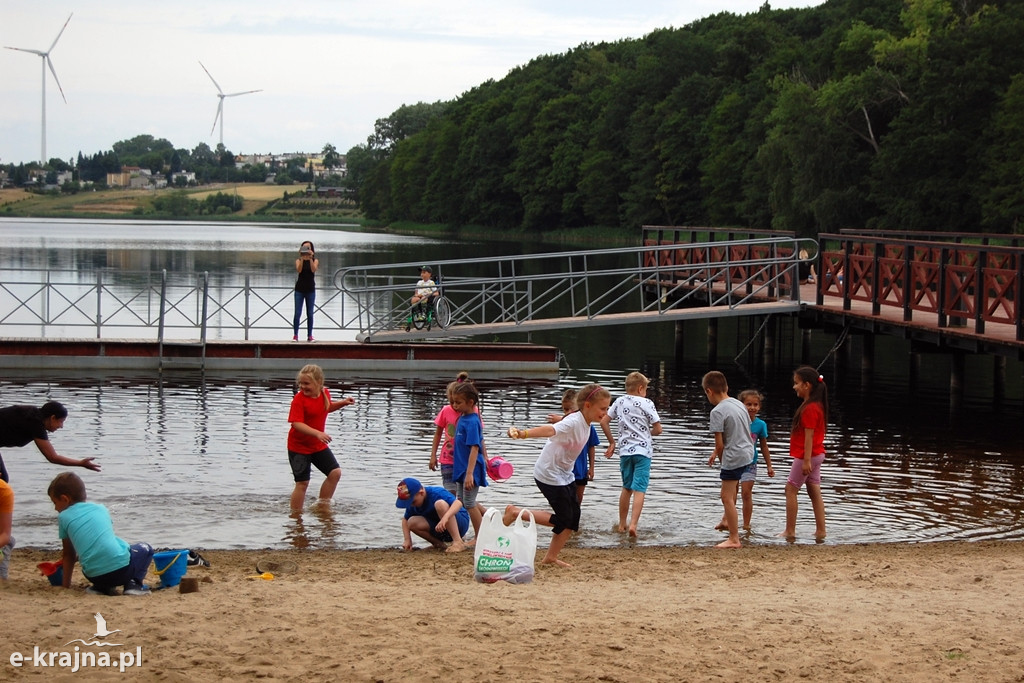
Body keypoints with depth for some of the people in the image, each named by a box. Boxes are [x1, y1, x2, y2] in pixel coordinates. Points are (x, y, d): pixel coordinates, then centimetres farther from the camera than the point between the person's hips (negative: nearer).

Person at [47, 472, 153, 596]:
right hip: (122, 567, 0)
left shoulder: (64, 517, 10)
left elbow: (69, 555, 16)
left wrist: (66, 585, 27)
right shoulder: (101, 509, 19)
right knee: (145, 549, 31)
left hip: (95, 575, 0)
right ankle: (134, 583, 9)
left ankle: (101, 587, 11)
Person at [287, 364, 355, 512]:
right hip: (299, 446, -6)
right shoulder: (299, 399, -20)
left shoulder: (325, 393, -1)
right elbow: (297, 424, -30)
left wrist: (343, 403, 6)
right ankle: (295, 513, 10)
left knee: (335, 473, 0)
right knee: (302, 483, -4)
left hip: (319, 445, 6)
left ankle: (322, 505, 14)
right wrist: (318, 433, -41)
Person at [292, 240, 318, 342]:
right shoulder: (298, 260, 2)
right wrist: (302, 258, -26)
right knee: (297, 314, -4)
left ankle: (310, 336, 6)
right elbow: (299, 270, -17)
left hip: (310, 290, 1)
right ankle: (295, 335, -1)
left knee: (310, 314, 3)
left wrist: (310, 258, -26)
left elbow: (313, 269, -16)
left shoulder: (315, 260, 3)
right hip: (299, 289, -1)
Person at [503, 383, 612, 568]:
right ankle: (515, 513, 5)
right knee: (563, 519, -5)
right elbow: (550, 430, -46)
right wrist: (524, 433, -63)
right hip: (549, 475, -9)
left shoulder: (585, 423, 2)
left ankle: (551, 557, 16)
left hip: (565, 475, 9)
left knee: (573, 517, 6)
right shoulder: (573, 423, -27)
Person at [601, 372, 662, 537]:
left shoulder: (619, 402, 7)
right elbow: (658, 429, -5)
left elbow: (604, 422, 9)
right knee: (639, 489, -7)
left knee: (626, 488, 18)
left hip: (624, 450, 4)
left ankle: (622, 525, 23)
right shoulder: (646, 403, -5)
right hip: (642, 450, -4)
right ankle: (633, 524, -20)